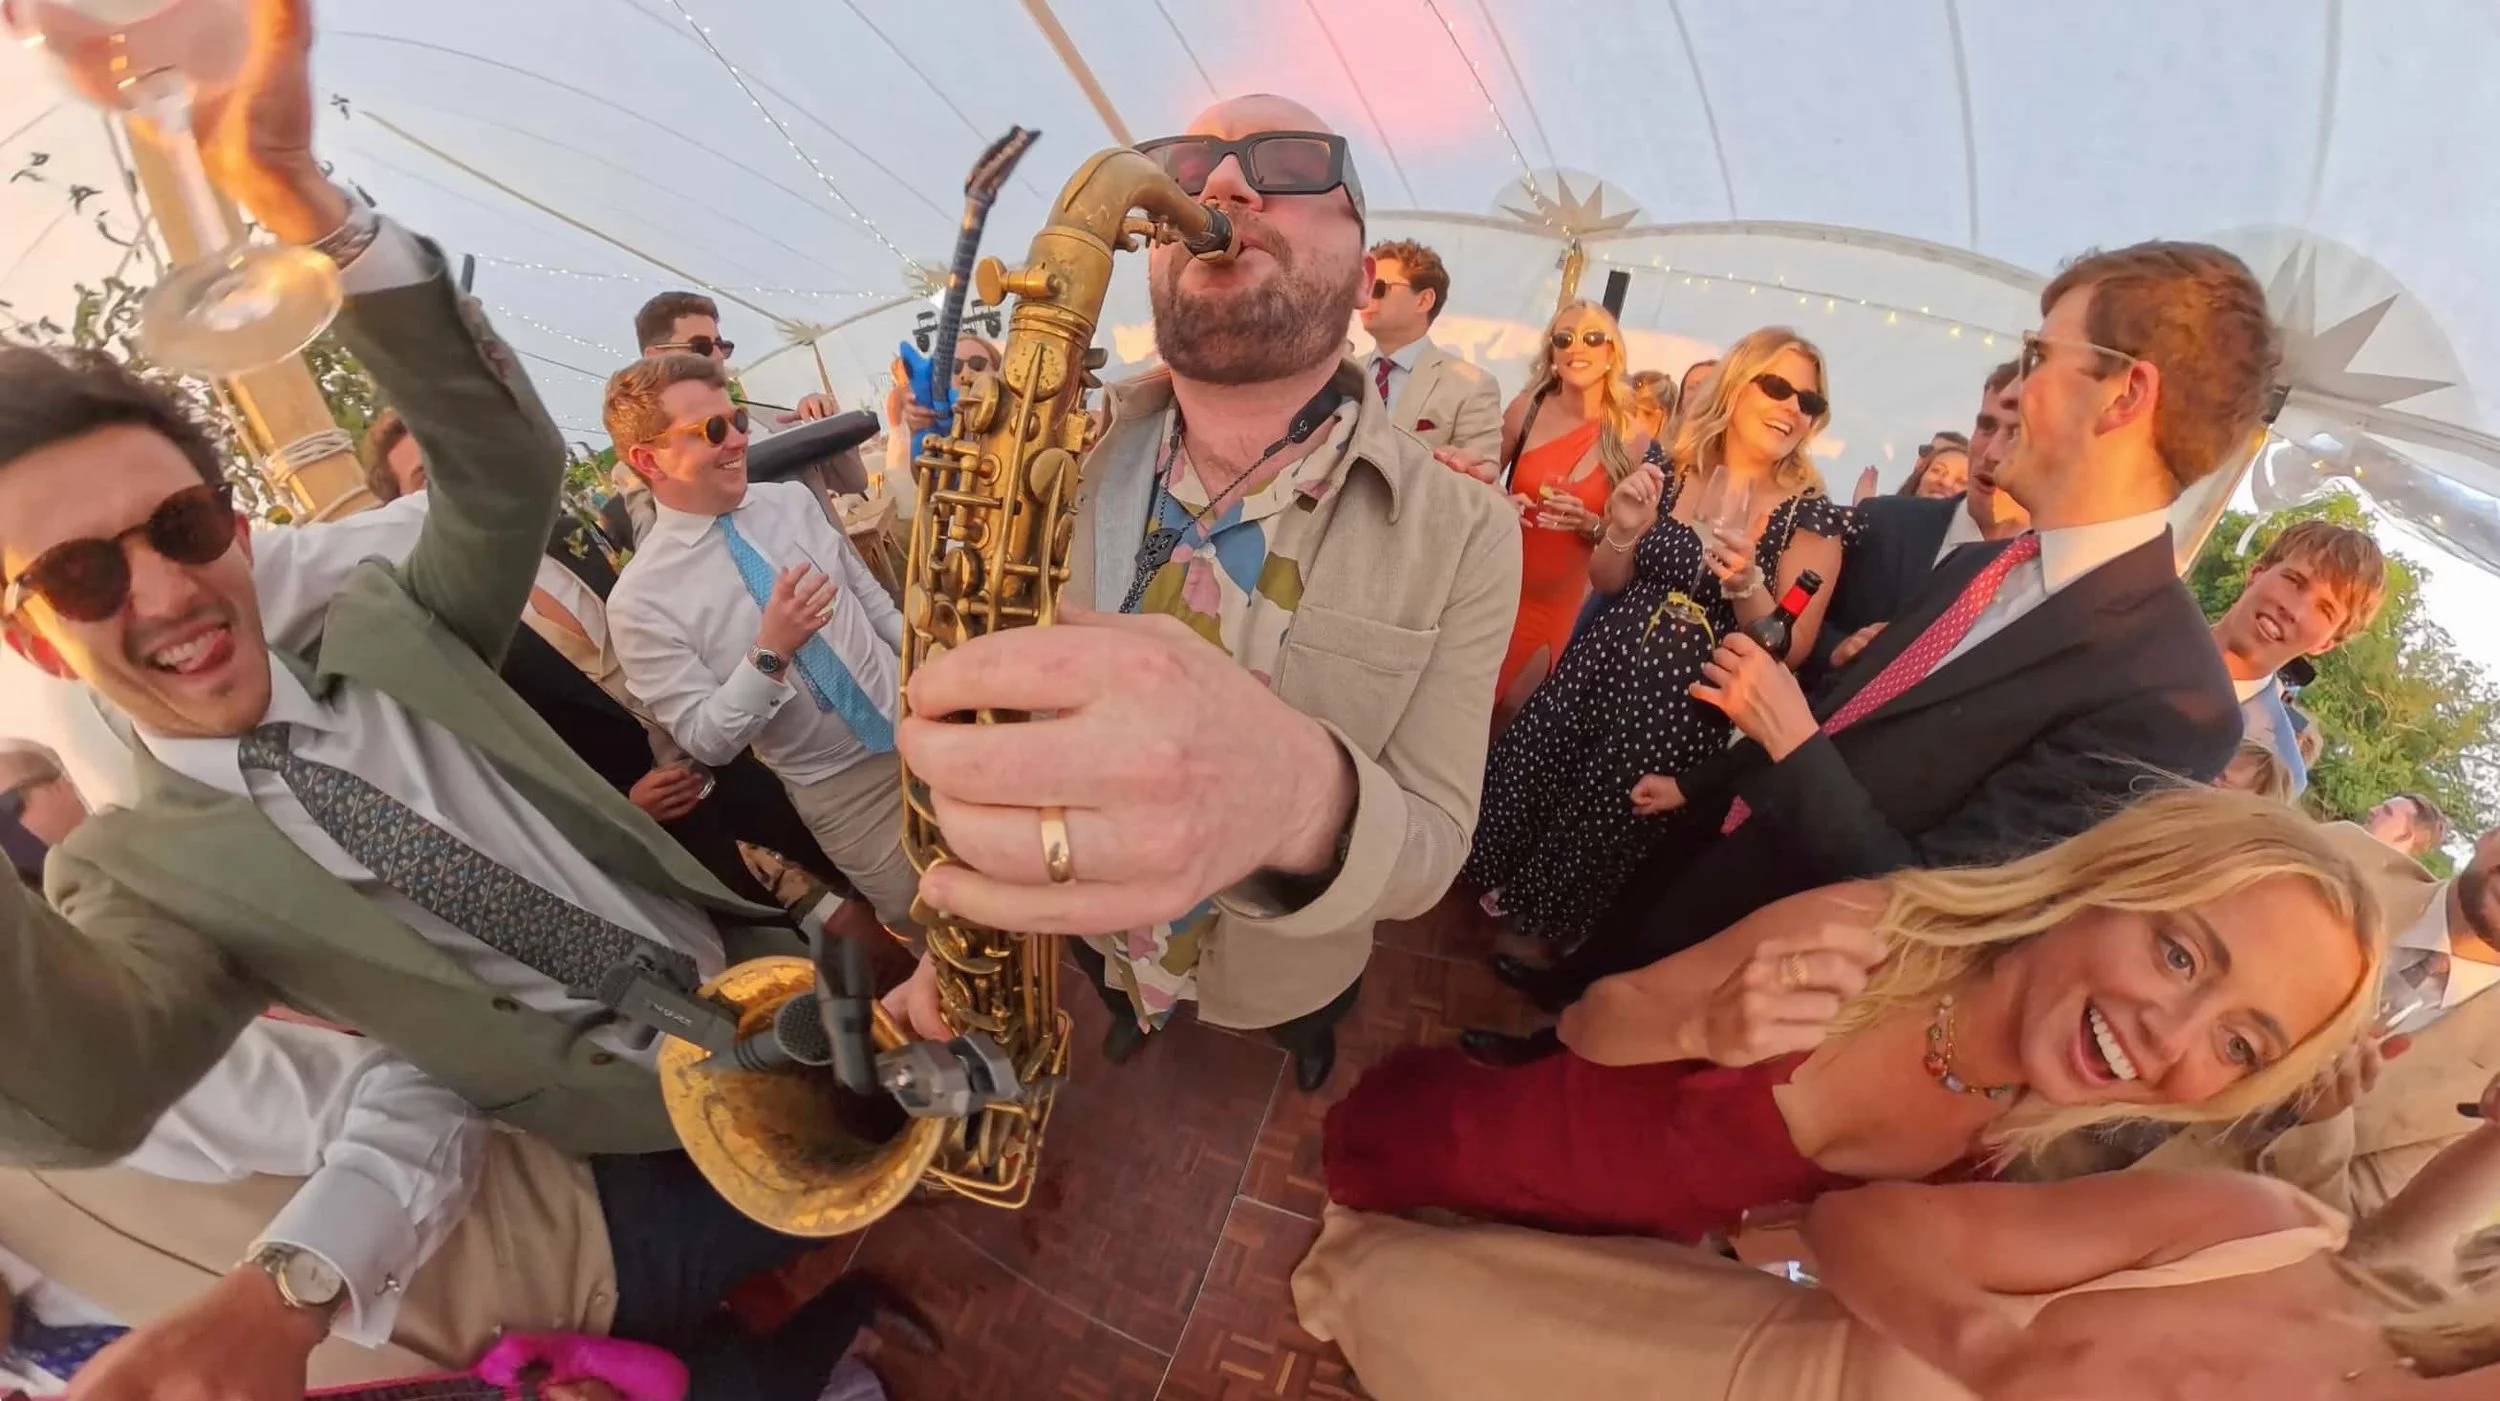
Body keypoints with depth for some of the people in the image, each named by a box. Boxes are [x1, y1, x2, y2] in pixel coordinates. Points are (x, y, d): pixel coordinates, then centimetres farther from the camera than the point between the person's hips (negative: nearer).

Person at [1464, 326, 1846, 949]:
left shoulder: (1811, 518, -8)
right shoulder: (1669, 473, 1)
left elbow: (1792, 651, -9)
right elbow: (1606, 583, 7)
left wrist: (1747, 585, -27)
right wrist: (1622, 531, -14)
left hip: (1683, 705, -3)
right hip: (1600, 666, 3)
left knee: (1601, 833, 12)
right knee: (1528, 788, 10)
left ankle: (1550, 937, 42)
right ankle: (1508, 890, 43)